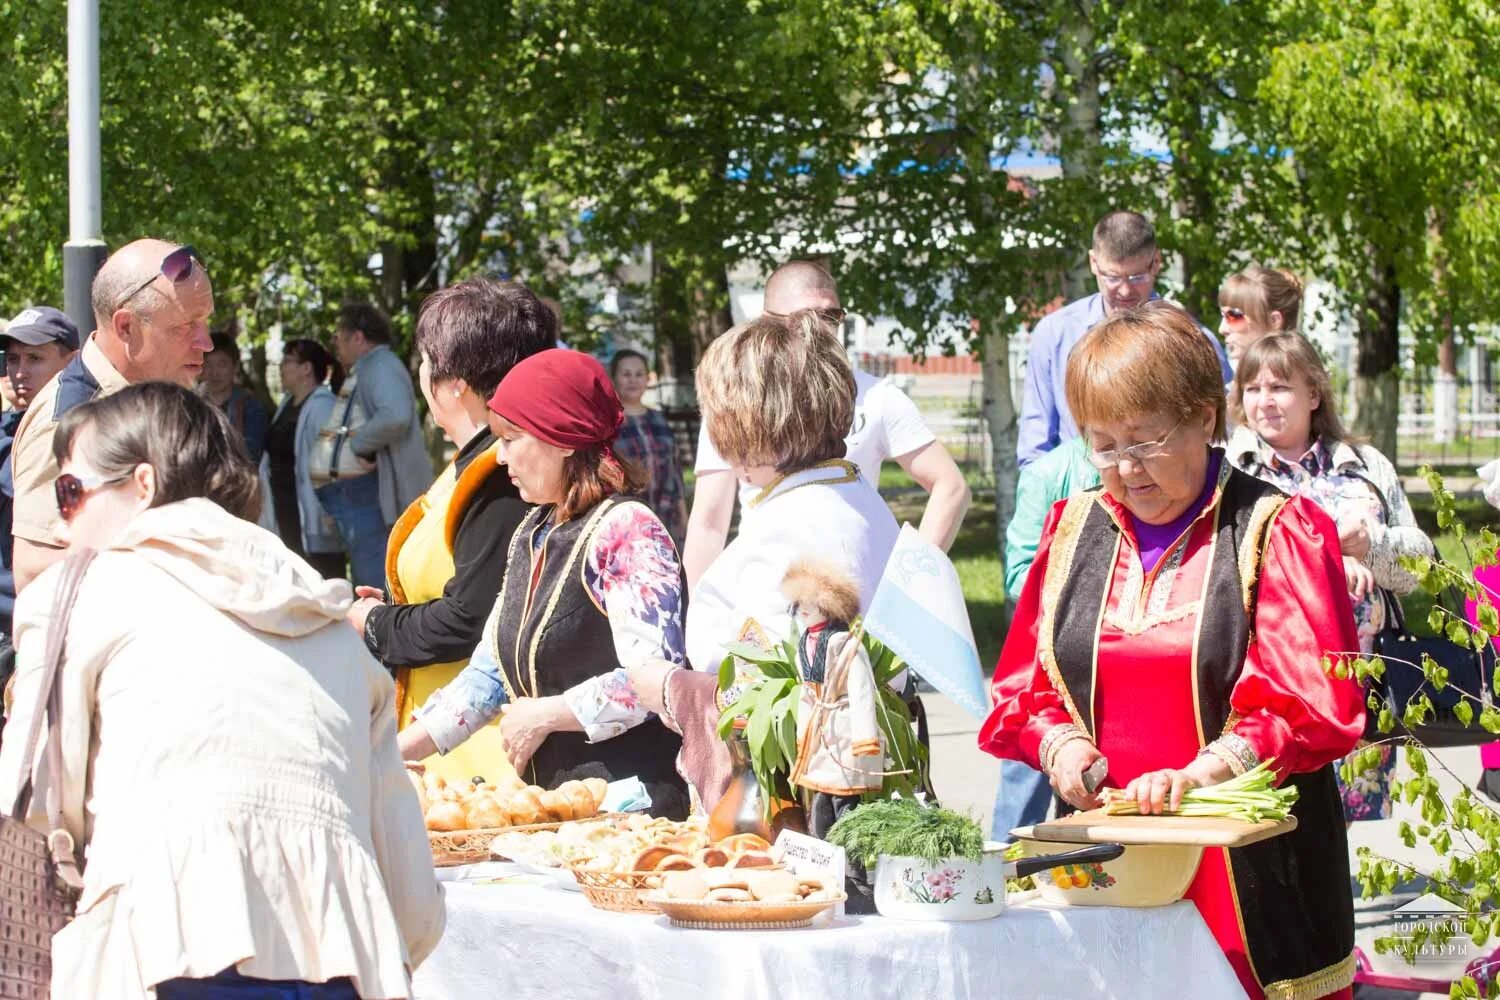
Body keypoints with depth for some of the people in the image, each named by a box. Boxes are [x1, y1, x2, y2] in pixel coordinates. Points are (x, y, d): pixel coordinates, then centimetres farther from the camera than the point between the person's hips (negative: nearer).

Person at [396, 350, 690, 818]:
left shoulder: (627, 530, -12)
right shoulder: (531, 535, 16)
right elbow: (492, 669, 21)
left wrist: (544, 714, -13)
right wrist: (399, 749, 13)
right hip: (550, 798, 8)